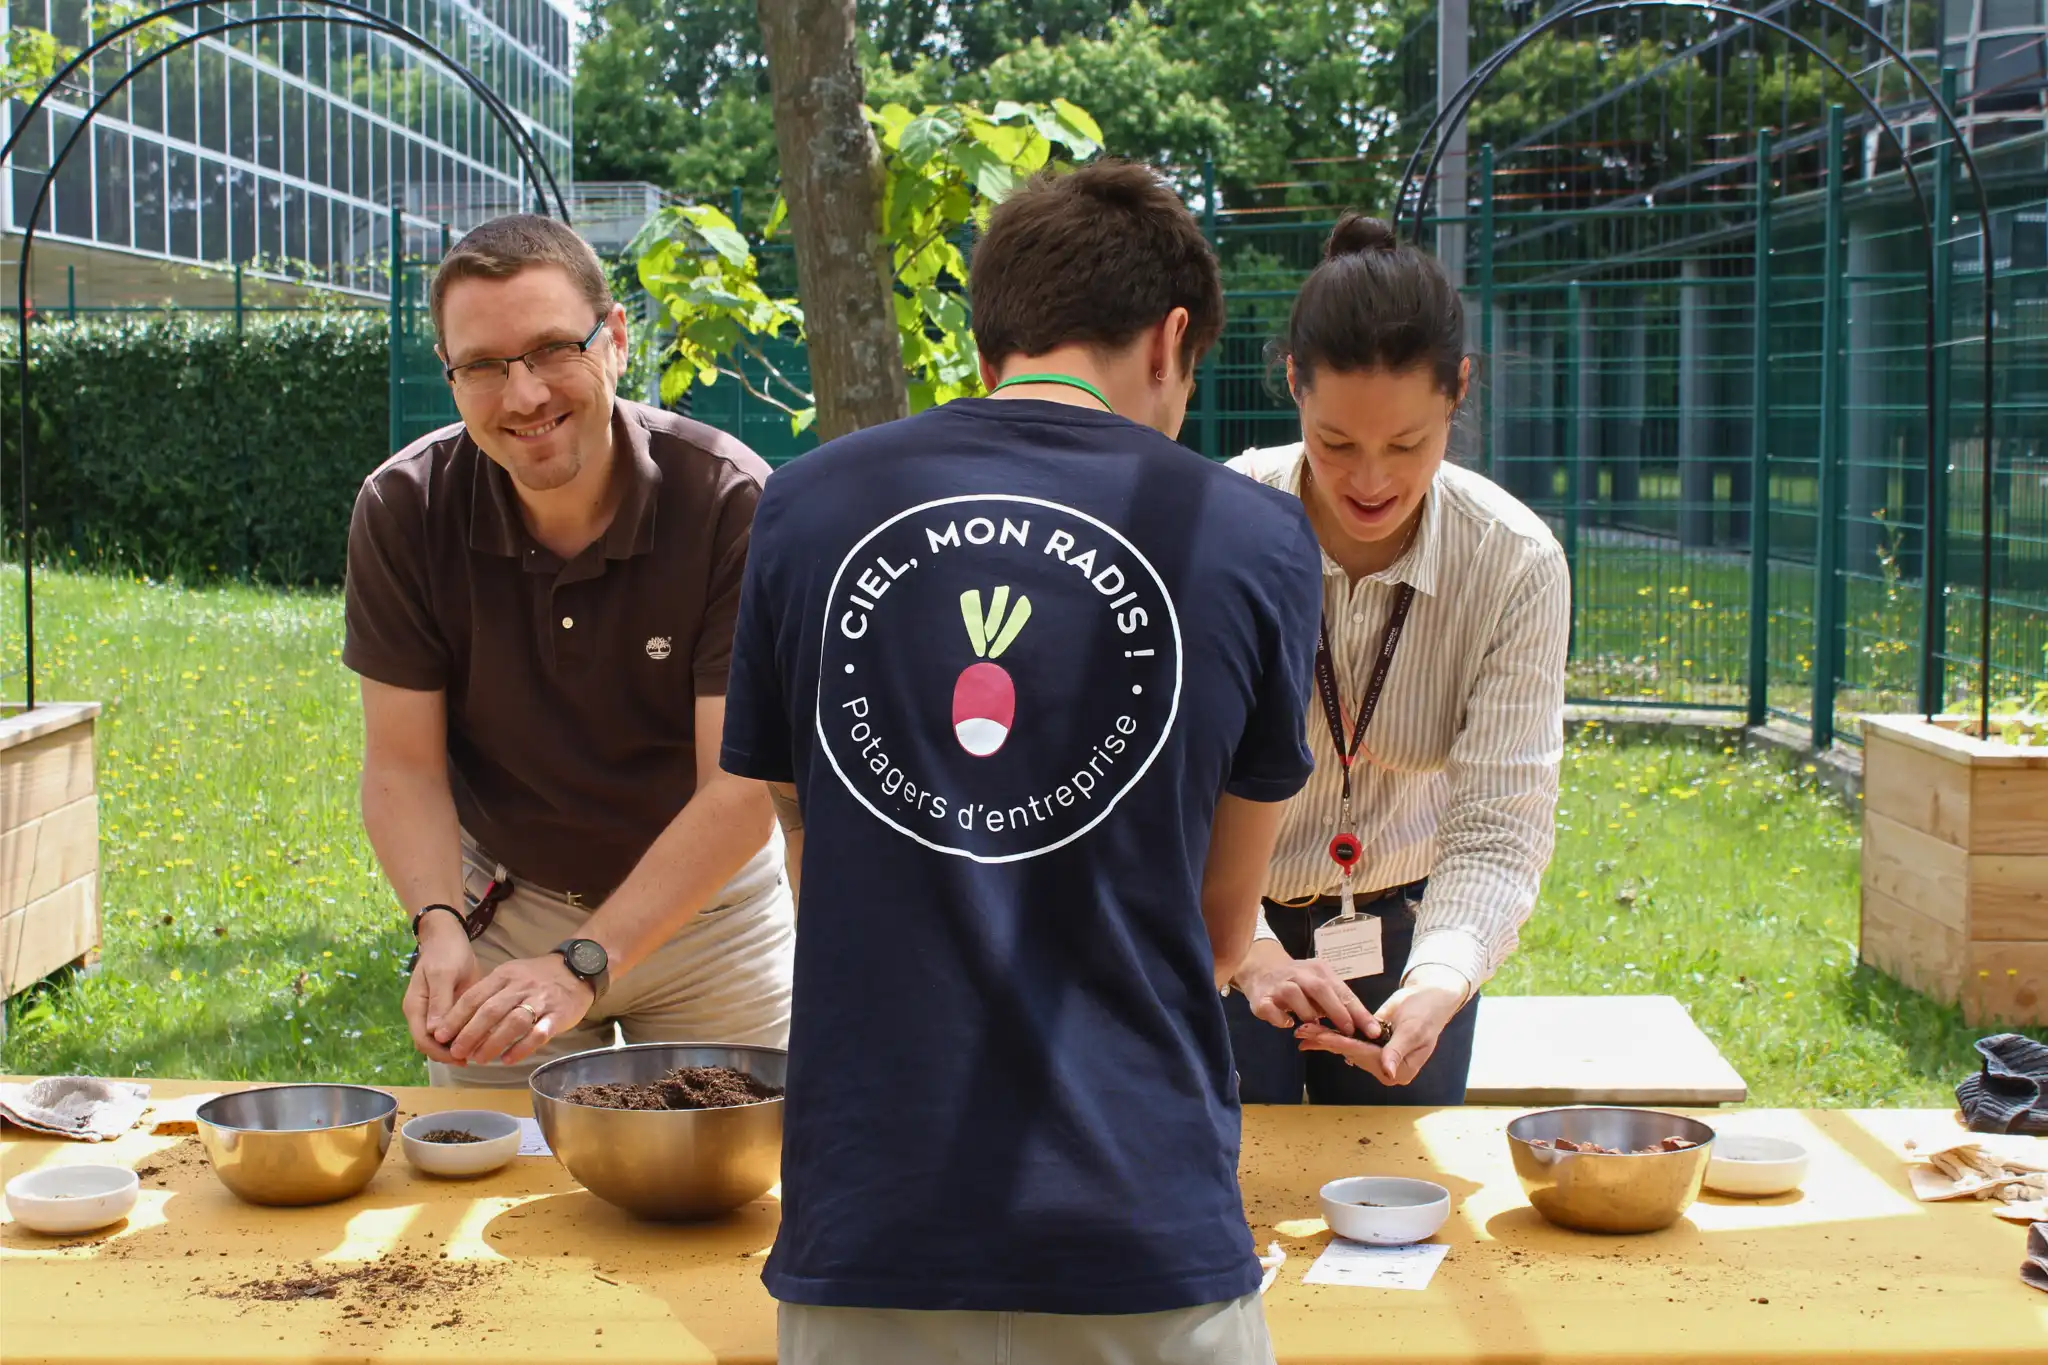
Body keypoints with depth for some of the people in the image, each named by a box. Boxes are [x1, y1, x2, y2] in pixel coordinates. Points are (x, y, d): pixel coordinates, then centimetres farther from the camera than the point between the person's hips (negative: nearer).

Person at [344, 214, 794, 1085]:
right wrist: (439, 928, -29)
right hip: (502, 903, 2)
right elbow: (403, 763, -10)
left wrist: (583, 965, -35)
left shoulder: (732, 503, -24)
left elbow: (741, 791, -25)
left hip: (706, 905, -2)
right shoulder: (403, 511, -15)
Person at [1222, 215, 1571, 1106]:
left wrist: (1442, 981, -41)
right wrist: (1249, 953, -41)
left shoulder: (1517, 564, -19)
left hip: (1407, 933, 2)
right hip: (1227, 930, -2)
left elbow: (1499, 822, -22)